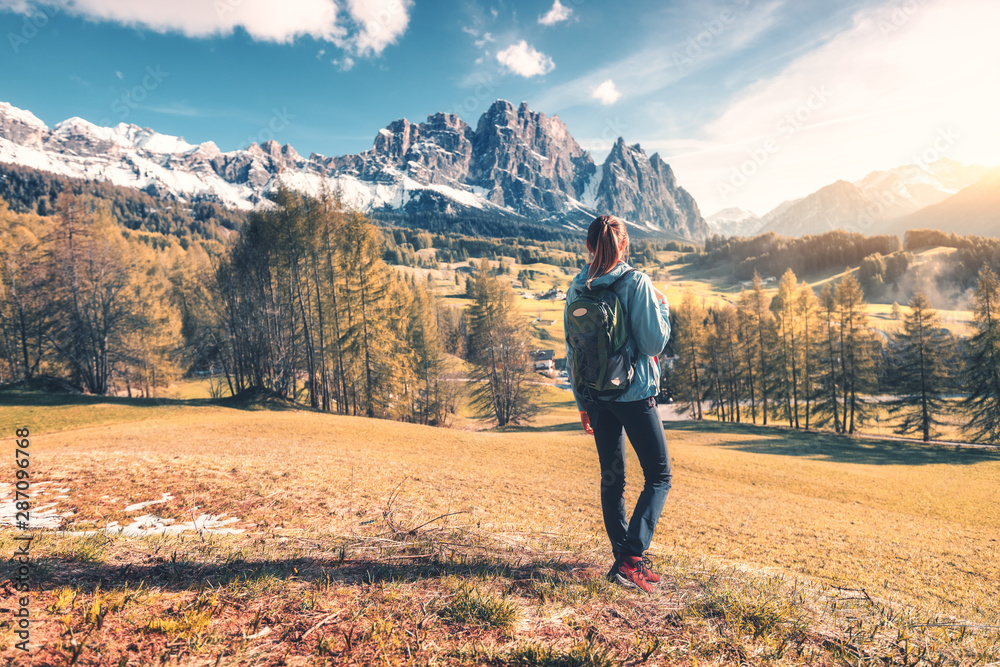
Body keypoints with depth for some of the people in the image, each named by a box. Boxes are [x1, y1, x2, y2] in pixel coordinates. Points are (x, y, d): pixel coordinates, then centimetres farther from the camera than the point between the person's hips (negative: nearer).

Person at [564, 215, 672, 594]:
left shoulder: (576, 289, 4)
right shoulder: (637, 283, -11)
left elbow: (572, 351, 7)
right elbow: (654, 343, -12)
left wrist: (581, 402, 14)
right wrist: (661, 307, 6)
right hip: (634, 394, -5)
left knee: (612, 478, 16)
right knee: (659, 476, 7)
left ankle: (622, 558, 26)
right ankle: (631, 558, -4)